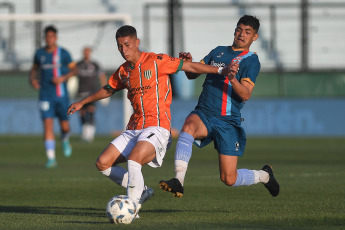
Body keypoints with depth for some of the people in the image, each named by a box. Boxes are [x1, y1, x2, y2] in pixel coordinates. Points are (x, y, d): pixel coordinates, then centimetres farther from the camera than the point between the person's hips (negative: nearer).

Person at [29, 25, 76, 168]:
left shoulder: (63, 53, -2)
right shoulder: (39, 53, 6)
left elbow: (73, 69, 2)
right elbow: (34, 68, 20)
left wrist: (63, 78, -15)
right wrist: (32, 79, 0)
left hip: (61, 95, -1)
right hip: (45, 96, 1)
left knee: (64, 126, 5)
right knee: (48, 125, -11)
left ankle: (65, 140, 43)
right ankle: (51, 158, -10)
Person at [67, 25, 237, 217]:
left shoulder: (156, 61, -5)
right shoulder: (123, 72, 14)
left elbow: (190, 67, -4)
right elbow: (108, 90, 33)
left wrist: (221, 71, -12)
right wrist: (82, 103, 44)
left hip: (157, 127, -7)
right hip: (134, 129, 7)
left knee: (133, 159, -32)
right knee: (103, 163, -3)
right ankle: (141, 191, 11)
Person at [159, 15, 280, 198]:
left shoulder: (251, 61, 2)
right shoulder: (218, 52, 17)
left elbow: (245, 95, -11)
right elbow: (193, 74, 15)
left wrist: (232, 78, -30)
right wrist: (188, 63, -7)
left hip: (228, 121, -3)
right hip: (204, 114, 3)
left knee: (229, 179, -5)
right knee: (188, 127, -35)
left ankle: (264, 175, 27)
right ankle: (178, 181, -42)